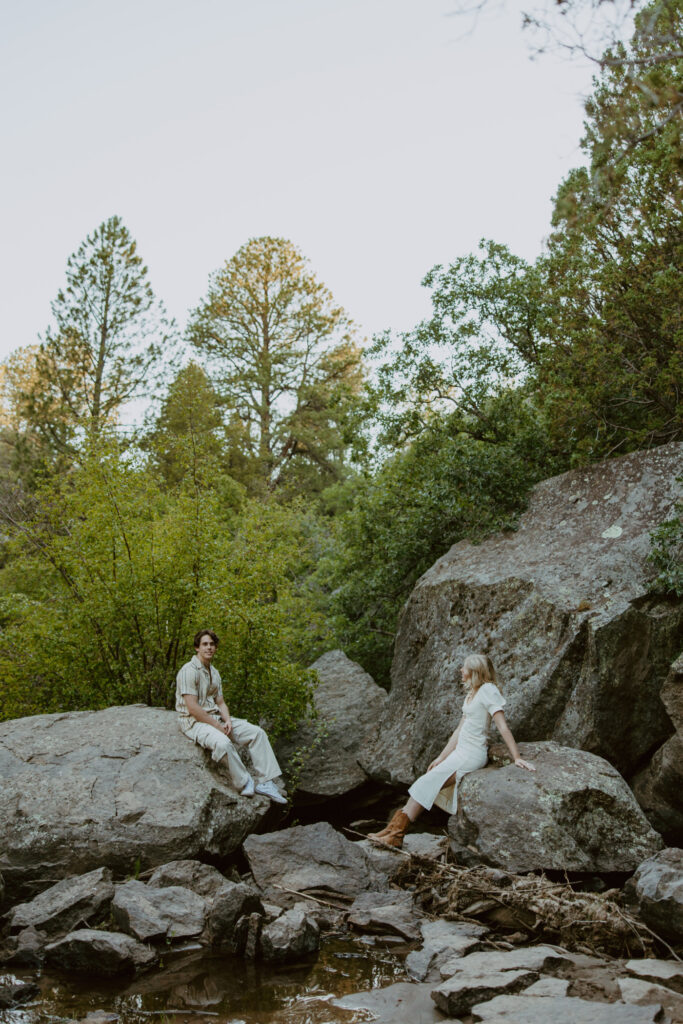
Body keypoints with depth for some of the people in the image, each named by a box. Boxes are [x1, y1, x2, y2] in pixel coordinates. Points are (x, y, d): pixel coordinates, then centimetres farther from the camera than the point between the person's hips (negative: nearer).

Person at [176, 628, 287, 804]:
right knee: (223, 742, -38)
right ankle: (245, 785, -21)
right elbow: (192, 707, -21)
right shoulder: (189, 671, -14)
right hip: (194, 722, -9)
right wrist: (218, 726, -18)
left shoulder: (214, 673, 15)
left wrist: (227, 721, -6)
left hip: (216, 718, 9)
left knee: (257, 732, -3)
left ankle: (265, 782, -6)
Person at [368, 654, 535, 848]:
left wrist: (516, 758, -20)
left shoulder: (488, 690, -11)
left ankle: (396, 833, -9)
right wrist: (441, 758, 17)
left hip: (472, 755, -9)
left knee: (428, 784, -13)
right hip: (461, 752, 9)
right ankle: (395, 829, -7)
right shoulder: (472, 694, 18)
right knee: (425, 784, -2)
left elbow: (503, 727, -16)